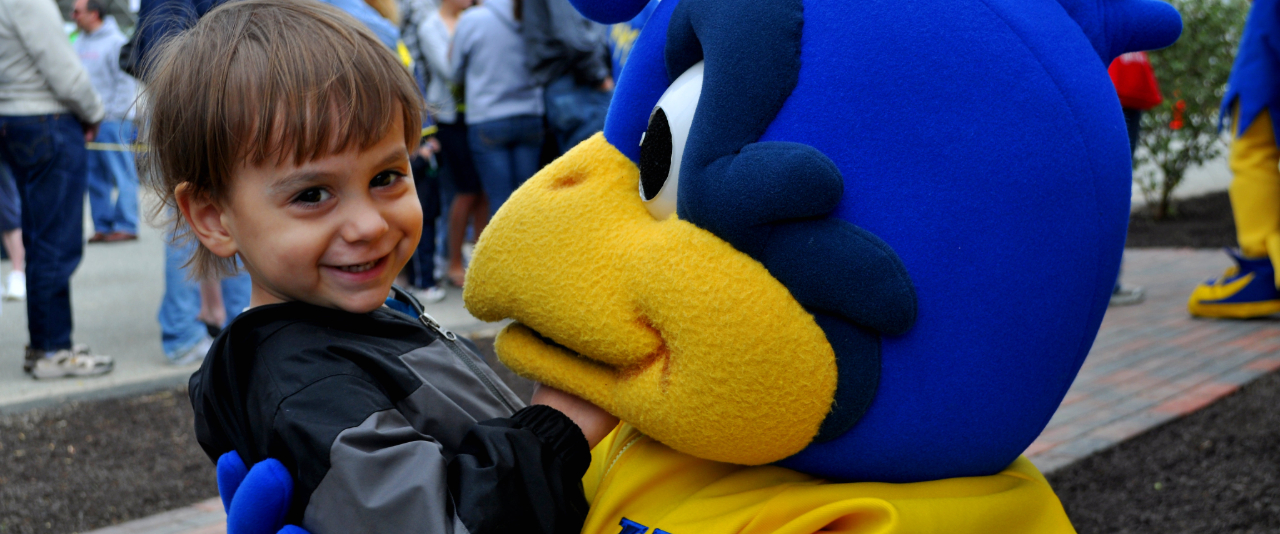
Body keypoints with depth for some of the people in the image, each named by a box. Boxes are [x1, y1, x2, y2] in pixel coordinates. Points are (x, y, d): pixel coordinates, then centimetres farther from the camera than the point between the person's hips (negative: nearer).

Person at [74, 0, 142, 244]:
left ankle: (126, 226, -1)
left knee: (121, 176, -4)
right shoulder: (79, 43, 14)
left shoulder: (115, 42, -7)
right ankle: (102, 226, 14)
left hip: (113, 120, -7)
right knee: (95, 178, 8)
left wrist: (114, 114, -15)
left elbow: (125, 82, -10)